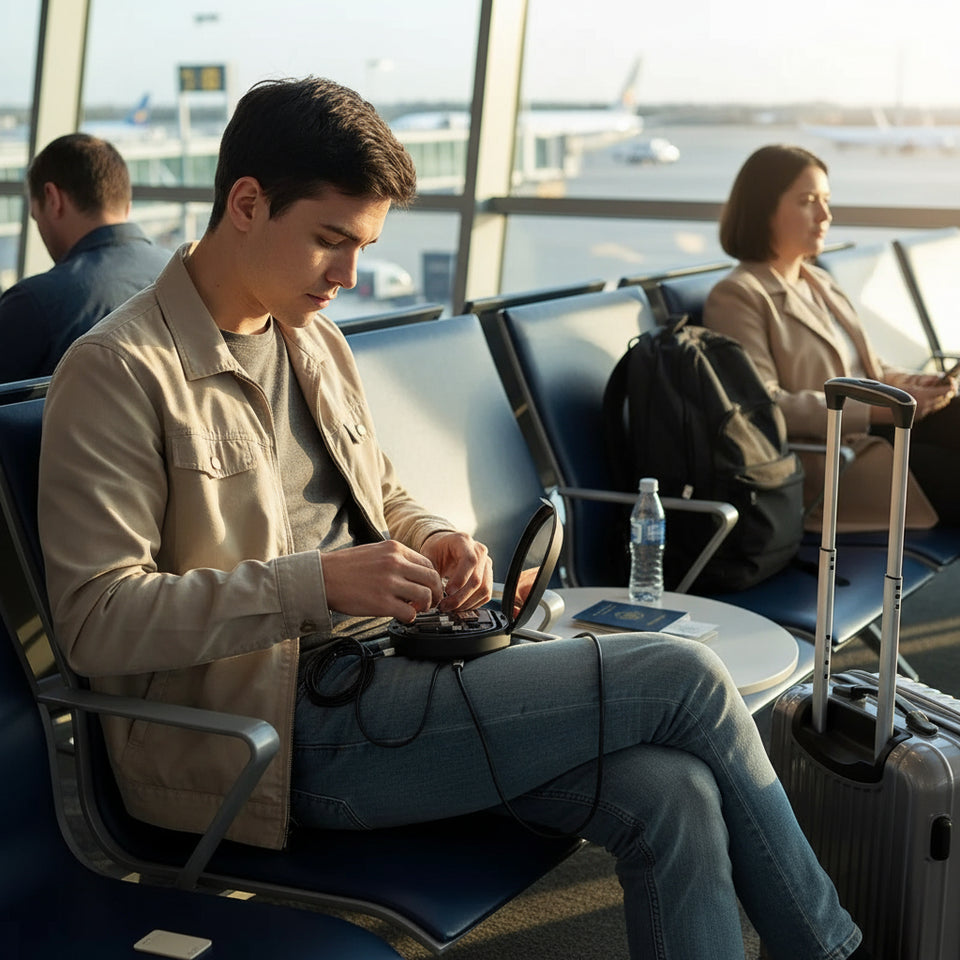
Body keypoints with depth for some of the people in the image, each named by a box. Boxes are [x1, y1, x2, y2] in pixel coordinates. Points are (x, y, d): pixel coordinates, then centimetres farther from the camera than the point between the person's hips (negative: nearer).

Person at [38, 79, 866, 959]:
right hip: (279, 731, -8)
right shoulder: (119, 372, -9)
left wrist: (433, 542, 3)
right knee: (685, 680, -13)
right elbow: (96, 620, -16)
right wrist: (317, 582, -24)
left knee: (670, 796, -17)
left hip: (379, 670, 8)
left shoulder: (316, 342, 16)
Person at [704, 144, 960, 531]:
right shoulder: (737, 296, -7)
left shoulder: (819, 282, 20)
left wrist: (913, 383, -1)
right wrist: (875, 409, -19)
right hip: (821, 458, -7)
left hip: (874, 428, 8)